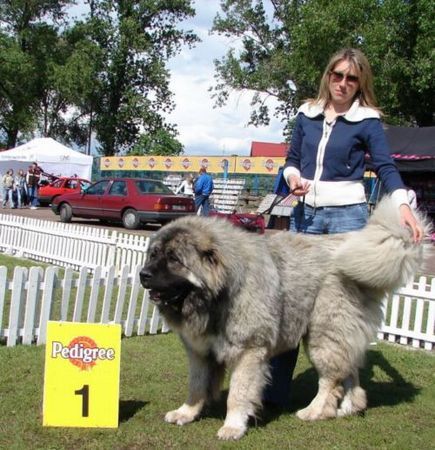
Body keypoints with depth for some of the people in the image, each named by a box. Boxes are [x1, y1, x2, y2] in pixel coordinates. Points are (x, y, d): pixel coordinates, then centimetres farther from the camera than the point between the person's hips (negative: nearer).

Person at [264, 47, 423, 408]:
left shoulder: (367, 120, -1)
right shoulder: (307, 114, 10)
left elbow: (386, 167, -10)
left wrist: (403, 206, -27)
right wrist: (293, 177, -8)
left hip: (347, 215, -4)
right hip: (306, 214, 4)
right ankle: (275, 389, 7)